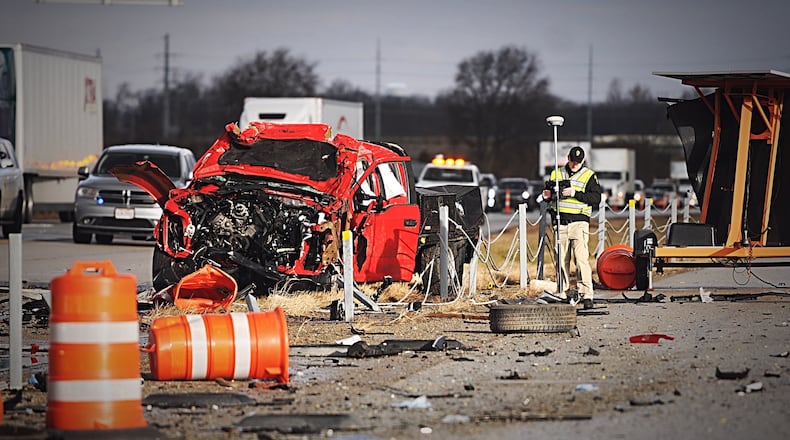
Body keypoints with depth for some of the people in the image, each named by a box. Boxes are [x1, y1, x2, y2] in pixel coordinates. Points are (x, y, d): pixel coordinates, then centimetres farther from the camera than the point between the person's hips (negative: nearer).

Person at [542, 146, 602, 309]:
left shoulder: (589, 176, 5)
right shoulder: (556, 174, 15)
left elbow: (596, 198, -5)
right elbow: (547, 191, 22)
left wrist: (575, 193, -16)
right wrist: (547, 195, -3)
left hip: (579, 222, -3)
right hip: (560, 223, 3)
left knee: (582, 258, -14)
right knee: (561, 259, 5)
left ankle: (587, 294, -16)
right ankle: (562, 294, 13)